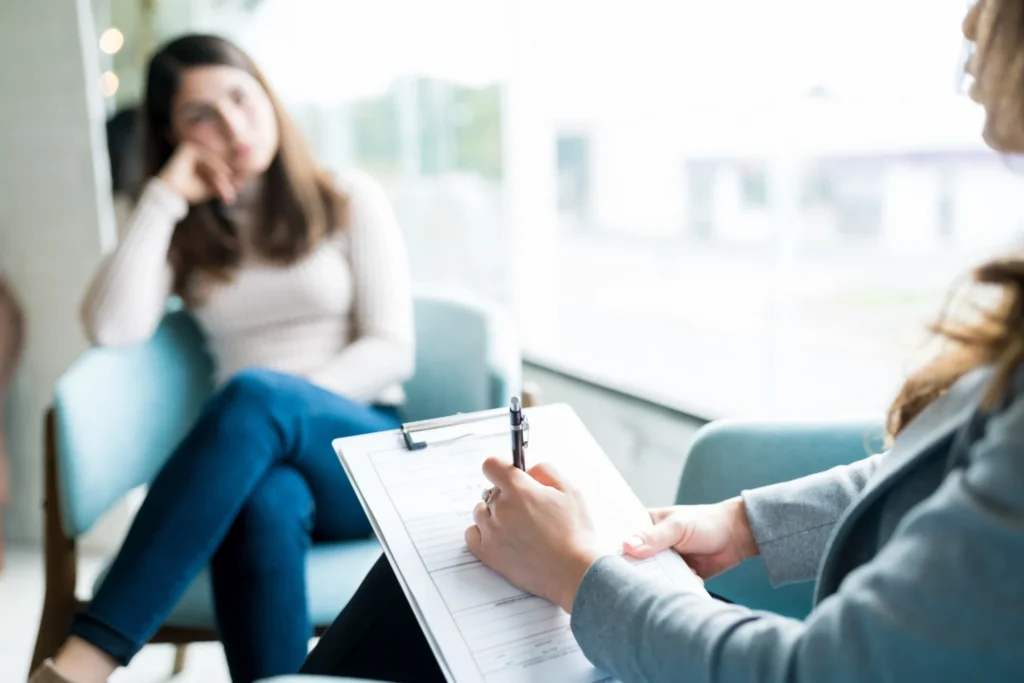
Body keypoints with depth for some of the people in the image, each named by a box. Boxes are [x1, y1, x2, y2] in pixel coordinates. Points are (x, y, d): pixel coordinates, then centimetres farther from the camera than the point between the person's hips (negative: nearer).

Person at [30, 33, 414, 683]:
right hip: (258, 459, 1)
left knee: (256, 393, -36)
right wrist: (164, 196, -1)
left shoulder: (350, 200, 9)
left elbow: (390, 351, 0)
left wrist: (278, 404, -14)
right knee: (266, 503, -38)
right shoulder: (183, 232, 16)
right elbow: (114, 328, -4)